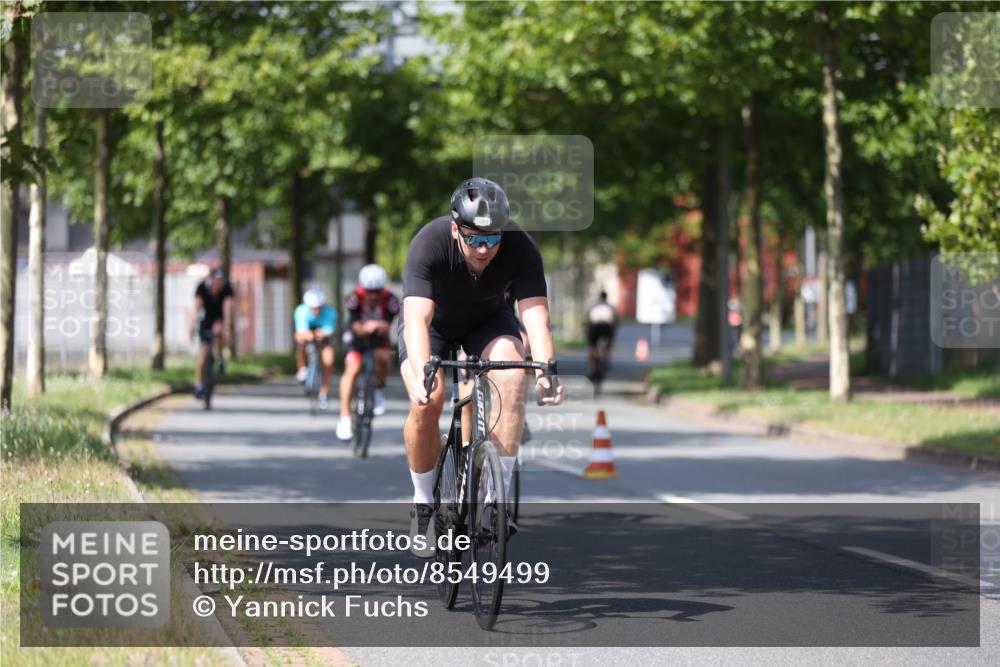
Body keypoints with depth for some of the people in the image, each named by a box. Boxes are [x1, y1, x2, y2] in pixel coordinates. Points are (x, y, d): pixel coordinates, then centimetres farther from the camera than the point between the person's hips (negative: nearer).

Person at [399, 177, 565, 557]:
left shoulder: (520, 248, -30)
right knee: (427, 402, -26)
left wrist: (546, 371, -53)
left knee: (513, 376, -29)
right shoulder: (430, 244, -35)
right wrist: (422, 374, -61)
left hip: (487, 320, 2)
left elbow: (536, 315, -36)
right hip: (433, 321, -1)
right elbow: (416, 319, -44)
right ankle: (423, 503, -4)